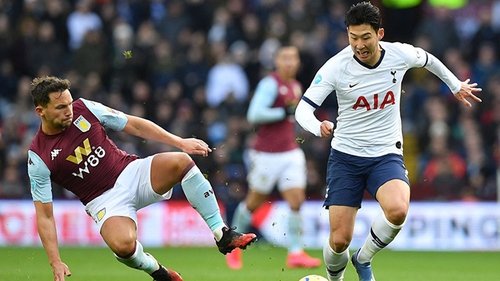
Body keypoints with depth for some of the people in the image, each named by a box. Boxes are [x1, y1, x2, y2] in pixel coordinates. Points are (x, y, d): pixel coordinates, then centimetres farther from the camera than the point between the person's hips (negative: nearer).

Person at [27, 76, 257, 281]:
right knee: (122, 244, -35)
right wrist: (56, 263, -15)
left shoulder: (84, 109, -5)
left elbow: (135, 126, 4)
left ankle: (222, 235, -17)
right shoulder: (39, 158, -12)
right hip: (105, 200, -3)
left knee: (181, 162, -25)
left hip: (132, 173, 3)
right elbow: (44, 215, -9)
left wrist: (180, 142, -3)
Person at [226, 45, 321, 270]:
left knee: (296, 200, -8)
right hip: (266, 155, -6)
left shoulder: (296, 86, 13)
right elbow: (254, 114, -23)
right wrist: (285, 112, -23)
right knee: (254, 202, 8)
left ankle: (295, 253, -8)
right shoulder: (270, 84, -13)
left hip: (291, 153, 6)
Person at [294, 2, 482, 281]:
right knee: (339, 240, -7)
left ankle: (364, 259, -1)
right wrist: (318, 127, -40)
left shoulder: (400, 54, -9)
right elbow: (303, 109, -17)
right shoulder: (336, 67, -15)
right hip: (346, 156, -1)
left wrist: (456, 85, 29)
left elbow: (427, 59, 15)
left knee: (398, 210, -31)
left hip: (386, 155, 1)